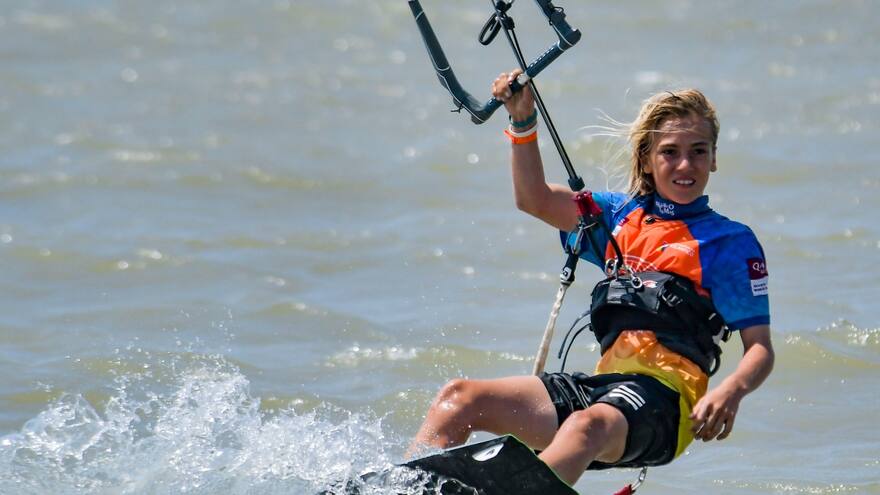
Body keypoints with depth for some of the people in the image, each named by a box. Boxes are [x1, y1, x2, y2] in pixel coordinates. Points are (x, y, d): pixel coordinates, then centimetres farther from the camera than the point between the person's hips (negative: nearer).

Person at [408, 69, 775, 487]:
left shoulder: (731, 243, 7)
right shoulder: (622, 215, 22)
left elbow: (759, 348, 0)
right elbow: (535, 200, 15)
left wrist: (730, 391, -23)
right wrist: (522, 121, 0)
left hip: (665, 397, -7)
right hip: (603, 383, 7)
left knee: (588, 425, -41)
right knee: (458, 398, -9)